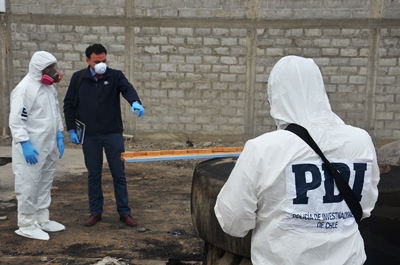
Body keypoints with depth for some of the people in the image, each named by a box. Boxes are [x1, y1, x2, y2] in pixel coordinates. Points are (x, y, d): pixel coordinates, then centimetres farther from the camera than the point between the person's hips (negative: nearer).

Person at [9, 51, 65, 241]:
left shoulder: (49, 86, 10)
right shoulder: (24, 88, -16)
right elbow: (16, 120, -19)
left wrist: (59, 136, 12)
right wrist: (24, 144, -23)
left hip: (48, 146, 9)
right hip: (31, 148, -9)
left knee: (44, 184, 16)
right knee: (29, 186, -1)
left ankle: (42, 220, 28)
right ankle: (27, 225, 10)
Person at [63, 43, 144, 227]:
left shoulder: (115, 76, -2)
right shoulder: (78, 78, 2)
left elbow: (127, 89, -21)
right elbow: (69, 104, 8)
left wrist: (135, 102, -44)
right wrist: (71, 129, 2)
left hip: (113, 134, -1)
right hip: (89, 136, 1)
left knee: (119, 174, 4)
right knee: (93, 175, 10)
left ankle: (124, 212, 14)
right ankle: (95, 212, 22)